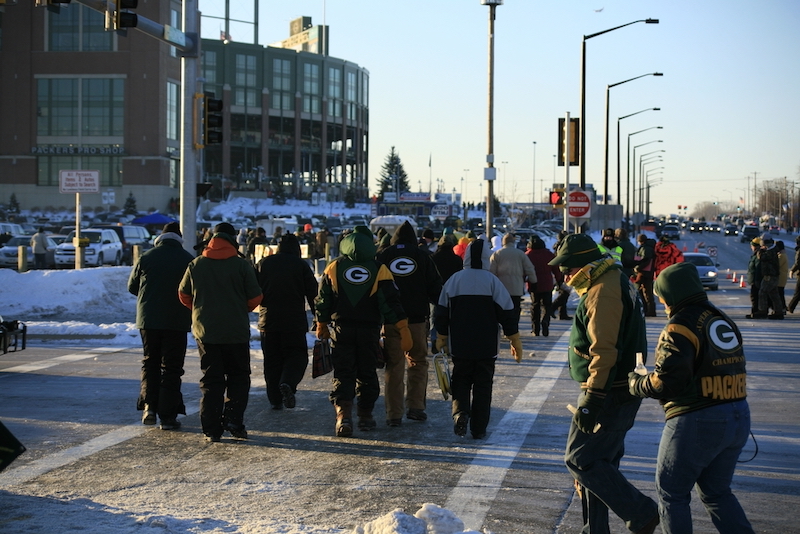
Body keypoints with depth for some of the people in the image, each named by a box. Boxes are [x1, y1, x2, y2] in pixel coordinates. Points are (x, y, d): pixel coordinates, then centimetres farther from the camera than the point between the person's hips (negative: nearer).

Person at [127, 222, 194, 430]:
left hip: (148, 319, 1)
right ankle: (168, 415, 2)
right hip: (177, 321, -1)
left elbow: (132, 286, 6)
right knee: (171, 367, 5)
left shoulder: (146, 257, -3)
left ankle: (149, 406, 3)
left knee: (150, 362, 16)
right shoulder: (188, 260, -6)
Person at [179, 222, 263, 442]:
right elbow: (255, 298, -3)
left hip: (205, 331, 2)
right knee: (238, 377, 11)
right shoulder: (242, 265, -6)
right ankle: (233, 421, -2)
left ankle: (211, 430, 3)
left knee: (210, 380, 7)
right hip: (236, 333, -2)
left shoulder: (196, 265, 1)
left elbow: (184, 295, 11)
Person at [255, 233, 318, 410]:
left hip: (268, 321, 3)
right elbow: (313, 294, -1)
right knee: (297, 356, 5)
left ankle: (275, 399, 8)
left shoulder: (263, 264, 8)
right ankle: (287, 383, -22)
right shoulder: (301, 265, 0)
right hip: (295, 322, -3)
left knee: (272, 359, 10)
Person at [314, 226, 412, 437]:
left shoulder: (334, 267, -1)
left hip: (342, 329, 0)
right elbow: (391, 303, -8)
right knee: (367, 372, 14)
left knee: (343, 373, 1)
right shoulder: (379, 270, -4)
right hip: (370, 330, 0)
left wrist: (321, 325, 19)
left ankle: (343, 413, -17)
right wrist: (404, 330, -6)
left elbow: (322, 300, 5)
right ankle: (366, 415, 20)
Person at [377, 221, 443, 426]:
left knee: (394, 366, 4)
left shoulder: (383, 257, 5)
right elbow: (435, 288, 3)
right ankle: (415, 407, 8)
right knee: (418, 363, 13)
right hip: (417, 319, 0)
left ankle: (394, 414, 1)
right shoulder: (423, 256, 3)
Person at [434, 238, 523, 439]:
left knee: (461, 382, 14)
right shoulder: (492, 281, -6)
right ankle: (479, 429, 7)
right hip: (487, 347, -1)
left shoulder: (454, 280, -1)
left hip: (459, 347, 1)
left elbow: (442, 314, 4)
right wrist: (516, 343, 5)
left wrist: (441, 339, 17)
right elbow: (507, 315, -4)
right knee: (483, 385, 8)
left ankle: (460, 412, -11)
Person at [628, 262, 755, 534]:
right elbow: (727, 371, 10)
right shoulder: (723, 321, 11)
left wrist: (637, 384, -3)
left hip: (698, 422, -8)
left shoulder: (680, 327, -14)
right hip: (738, 418, 8)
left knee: (672, 493, 9)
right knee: (716, 492, 21)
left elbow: (667, 381, -21)